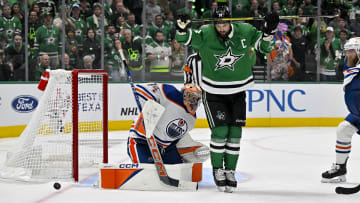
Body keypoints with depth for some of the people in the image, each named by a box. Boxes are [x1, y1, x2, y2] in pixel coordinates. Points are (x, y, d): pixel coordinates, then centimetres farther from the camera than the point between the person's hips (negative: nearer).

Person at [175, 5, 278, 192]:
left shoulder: (245, 32, -9)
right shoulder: (205, 34, -15)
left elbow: (265, 47, -1)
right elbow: (184, 38, -16)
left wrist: (268, 31, -20)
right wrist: (182, 28, -38)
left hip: (237, 92, 3)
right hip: (213, 92, -2)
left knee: (235, 132, 2)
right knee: (220, 131, -8)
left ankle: (230, 171, 17)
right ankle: (217, 170, 11)